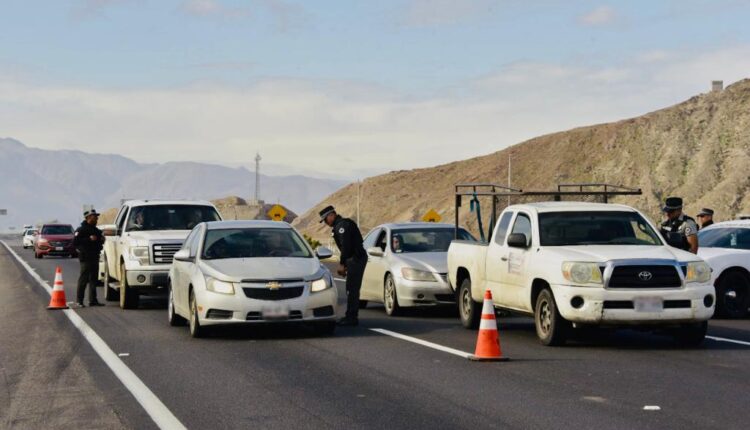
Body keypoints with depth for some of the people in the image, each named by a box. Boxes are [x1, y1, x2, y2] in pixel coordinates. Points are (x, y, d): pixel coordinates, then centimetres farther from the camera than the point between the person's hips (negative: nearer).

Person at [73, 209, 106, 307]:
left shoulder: (95, 230, 19)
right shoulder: (81, 229, -7)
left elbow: (99, 239, 32)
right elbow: (75, 242, -18)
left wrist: (101, 239, 7)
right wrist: (89, 239, -23)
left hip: (95, 257, 8)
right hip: (86, 257, -8)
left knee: (94, 279, 9)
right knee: (84, 279, -8)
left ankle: (93, 300, 13)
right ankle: (79, 300, -4)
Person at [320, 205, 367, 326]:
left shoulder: (342, 225, -12)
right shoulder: (340, 225, 21)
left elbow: (346, 246, -20)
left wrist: (342, 264, -16)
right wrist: (345, 264, 23)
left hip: (356, 259, -11)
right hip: (356, 259, 11)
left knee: (352, 289, -10)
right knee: (352, 289, 14)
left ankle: (351, 317, -10)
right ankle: (351, 316, 19)